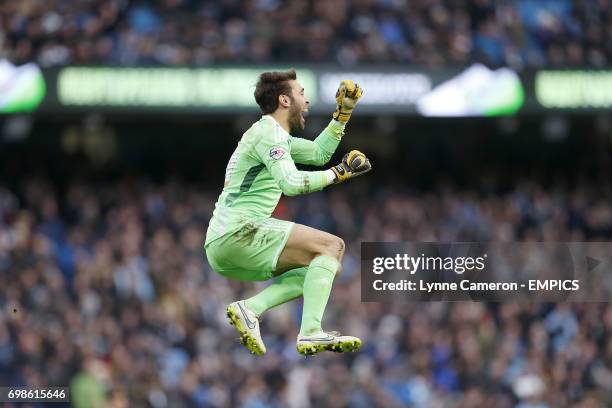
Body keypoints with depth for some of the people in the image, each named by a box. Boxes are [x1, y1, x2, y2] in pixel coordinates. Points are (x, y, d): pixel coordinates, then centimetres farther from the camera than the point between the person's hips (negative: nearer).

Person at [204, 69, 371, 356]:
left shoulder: (273, 134, 24)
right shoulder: (269, 133, -7)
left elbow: (318, 153, 35)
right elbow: (291, 183, -23)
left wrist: (343, 113, 29)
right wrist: (338, 173, -16)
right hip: (237, 234, -10)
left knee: (325, 267, 14)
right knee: (331, 246, -13)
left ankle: (250, 308, -3)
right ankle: (310, 333, -27)